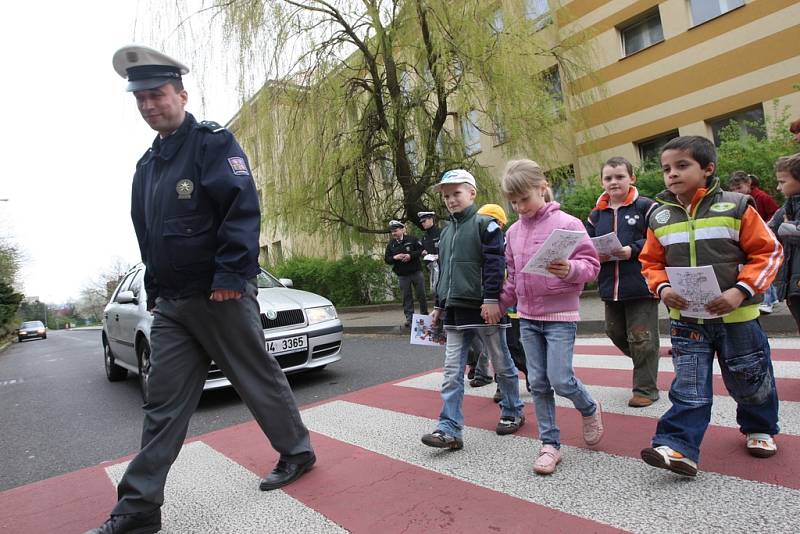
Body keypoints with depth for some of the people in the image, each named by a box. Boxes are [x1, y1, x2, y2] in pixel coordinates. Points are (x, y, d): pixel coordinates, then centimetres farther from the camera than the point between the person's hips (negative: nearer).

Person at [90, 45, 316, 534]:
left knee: (260, 379, 5)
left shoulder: (213, 142, -4)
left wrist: (230, 276, -23)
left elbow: (243, 209, -17)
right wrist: (154, 292, 19)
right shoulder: (148, 164, 19)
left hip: (221, 294, -7)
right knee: (164, 402, 9)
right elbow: (147, 236, 22)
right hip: (171, 304, 7)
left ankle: (298, 451, 26)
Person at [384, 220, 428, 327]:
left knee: (421, 294, 6)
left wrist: (410, 255, -18)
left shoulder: (412, 239, -3)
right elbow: (386, 259, 5)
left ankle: (425, 315, 23)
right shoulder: (391, 244, 5)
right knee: (406, 297, 3)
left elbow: (421, 250, -5)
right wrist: (394, 257, -15)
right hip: (402, 275, 2)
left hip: (416, 271, -2)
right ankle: (409, 318, 8)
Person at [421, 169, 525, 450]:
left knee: (502, 364, 11)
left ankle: (513, 412, 31)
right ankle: (450, 429, 4)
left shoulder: (485, 224, -6)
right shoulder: (446, 232, 15)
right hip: (455, 311, 7)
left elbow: (495, 264, -14)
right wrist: (439, 305, 20)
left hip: (483, 309, -6)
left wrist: (491, 300, -20)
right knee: (452, 371, 1)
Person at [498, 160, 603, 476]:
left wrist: (571, 270, -29)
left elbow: (591, 265, -10)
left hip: (560, 315, -5)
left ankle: (589, 409, 28)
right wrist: (499, 304, 14)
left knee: (560, 380, -7)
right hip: (527, 318, 5)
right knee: (538, 383, 7)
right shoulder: (513, 232, 8)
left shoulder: (567, 224, -8)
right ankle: (550, 444, 21)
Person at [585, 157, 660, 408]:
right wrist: (596, 255, -10)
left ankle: (646, 388, 19)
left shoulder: (646, 207, -3)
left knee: (641, 337, 3)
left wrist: (633, 250, -19)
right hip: (610, 287, 5)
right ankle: (645, 367, 42)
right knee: (615, 333, 15)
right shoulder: (596, 214, 10)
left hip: (641, 285, -5)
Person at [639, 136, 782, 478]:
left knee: (750, 381, 18)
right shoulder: (660, 218, 1)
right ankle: (679, 447, 3)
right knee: (689, 387, 1)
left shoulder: (735, 207, -7)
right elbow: (651, 261, 7)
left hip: (736, 315, -1)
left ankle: (760, 429, 44)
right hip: (686, 318, 1)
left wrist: (741, 291, -18)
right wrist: (662, 288, -13)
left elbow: (767, 252, -6)